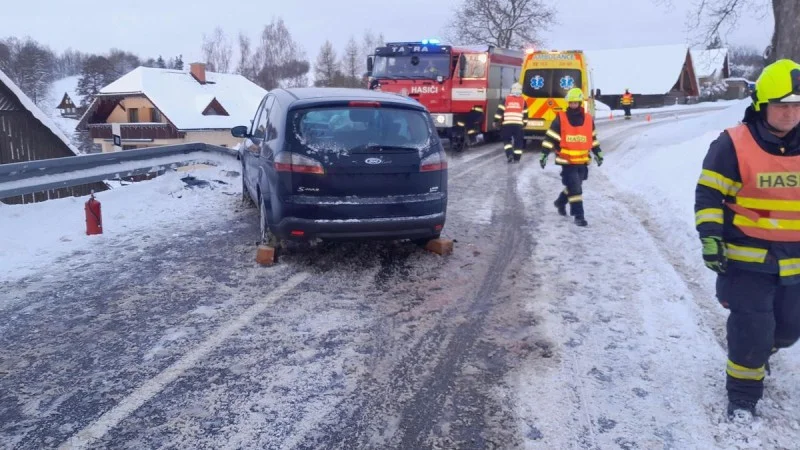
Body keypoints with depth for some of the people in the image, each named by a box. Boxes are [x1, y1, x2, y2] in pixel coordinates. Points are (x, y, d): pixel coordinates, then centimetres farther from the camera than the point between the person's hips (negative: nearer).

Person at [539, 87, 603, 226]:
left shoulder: (588, 119, 4)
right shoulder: (560, 119, -7)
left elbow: (593, 138, 17)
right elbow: (550, 137, -6)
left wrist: (598, 153, 20)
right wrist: (544, 155, -10)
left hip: (582, 161, 5)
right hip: (567, 161, -5)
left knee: (573, 186, 16)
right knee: (575, 188, -9)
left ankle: (560, 202, 43)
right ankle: (579, 216, -3)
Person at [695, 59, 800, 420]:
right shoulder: (733, 144, -13)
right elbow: (708, 194, -11)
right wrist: (711, 236, -20)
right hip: (746, 258, -5)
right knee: (751, 327, -4)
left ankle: (755, 354, 48)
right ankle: (743, 391, 16)